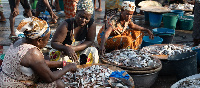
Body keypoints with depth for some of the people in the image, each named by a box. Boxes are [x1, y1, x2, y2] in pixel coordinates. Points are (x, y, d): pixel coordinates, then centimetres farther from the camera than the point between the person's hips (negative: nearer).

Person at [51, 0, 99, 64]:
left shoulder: (91, 24, -14)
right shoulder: (66, 25, -23)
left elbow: (90, 41, -11)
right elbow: (54, 43, -21)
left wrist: (73, 48, -27)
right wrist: (66, 48, -43)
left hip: (79, 51, 3)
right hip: (65, 52, -3)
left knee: (93, 51, -23)